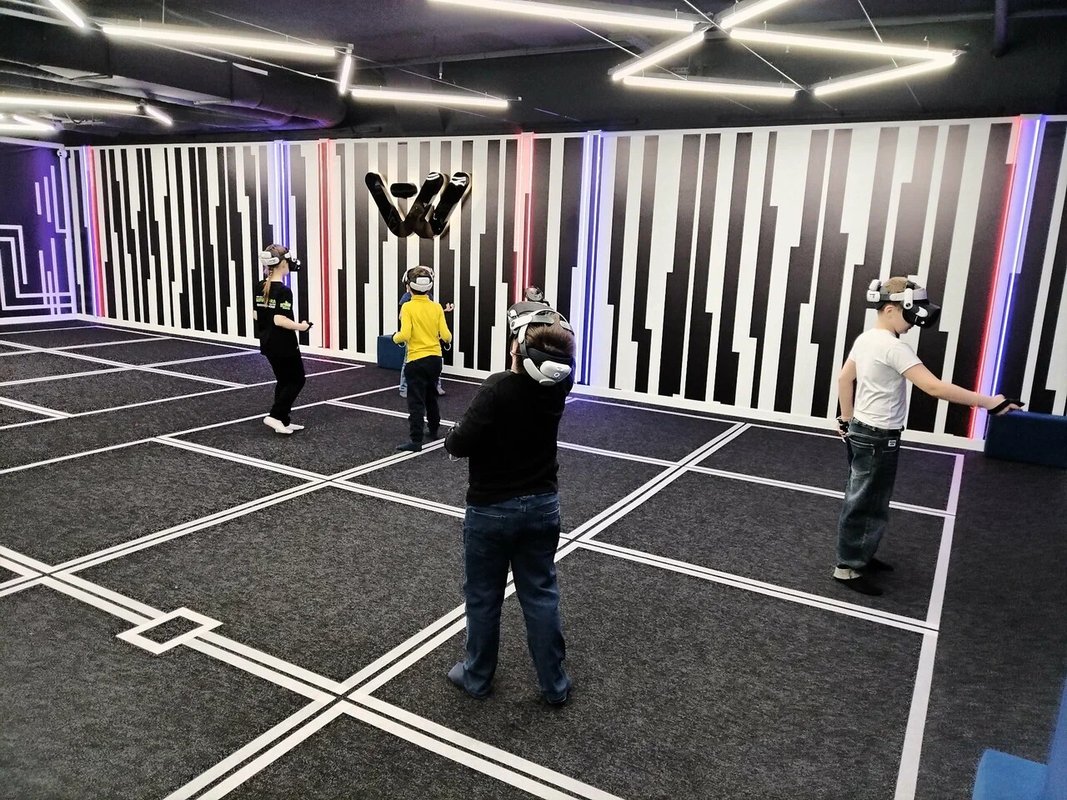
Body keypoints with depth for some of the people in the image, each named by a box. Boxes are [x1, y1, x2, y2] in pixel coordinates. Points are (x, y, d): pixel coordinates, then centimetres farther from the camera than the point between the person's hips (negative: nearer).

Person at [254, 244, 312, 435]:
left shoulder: (261, 287, 5)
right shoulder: (283, 291, -20)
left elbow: (257, 315, 11)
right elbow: (279, 320, -27)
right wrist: (300, 326, -15)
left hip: (268, 344, 8)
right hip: (284, 345, -8)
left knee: (284, 381, 17)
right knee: (297, 380, 7)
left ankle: (284, 421, 19)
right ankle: (275, 416, 0)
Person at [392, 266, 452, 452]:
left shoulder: (408, 307, -12)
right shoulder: (437, 307, -1)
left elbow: (405, 335, -20)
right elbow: (445, 335, -5)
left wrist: (395, 337, 2)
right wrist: (448, 338, 18)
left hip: (416, 360, -5)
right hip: (435, 358, 5)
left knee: (416, 401, -2)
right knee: (431, 396, 23)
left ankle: (416, 441, -4)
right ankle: (434, 429, 37)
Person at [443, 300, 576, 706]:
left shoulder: (498, 389, -24)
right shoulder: (558, 383, -8)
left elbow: (459, 444, -21)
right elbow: (563, 352, 15)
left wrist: (451, 438, -1)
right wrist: (548, 325, 5)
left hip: (491, 509, -4)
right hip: (542, 505, 5)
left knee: (483, 597, 14)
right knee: (541, 595, 15)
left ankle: (477, 677, 32)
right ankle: (555, 684, 25)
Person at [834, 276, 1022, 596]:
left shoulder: (865, 338, 5)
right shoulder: (893, 347, -23)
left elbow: (844, 379, 14)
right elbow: (933, 387, -29)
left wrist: (847, 419, 22)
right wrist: (987, 401, -26)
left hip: (862, 431, 9)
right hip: (879, 438, -9)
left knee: (862, 500, 19)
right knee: (867, 504, 2)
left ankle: (859, 556, 32)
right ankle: (848, 567, 13)